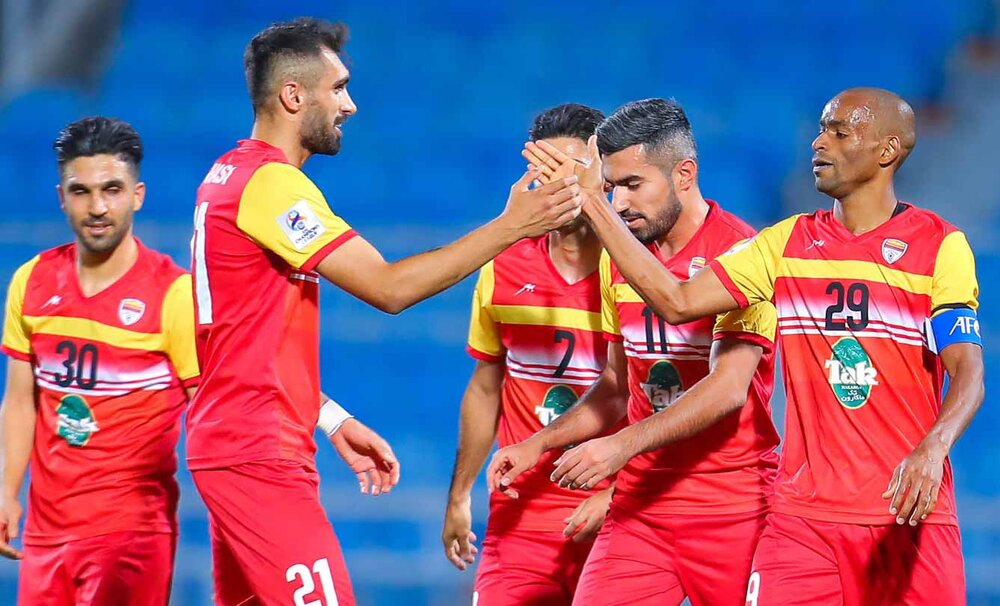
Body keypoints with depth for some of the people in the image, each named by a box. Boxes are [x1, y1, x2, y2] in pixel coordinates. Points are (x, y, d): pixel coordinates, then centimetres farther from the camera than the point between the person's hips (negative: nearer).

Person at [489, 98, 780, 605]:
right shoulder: (618, 259, 13)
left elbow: (729, 387, -19)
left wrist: (623, 445, -27)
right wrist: (539, 445, 11)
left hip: (732, 506, -5)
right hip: (640, 503, 5)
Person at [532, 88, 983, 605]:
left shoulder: (940, 245, 0)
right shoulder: (788, 242, 13)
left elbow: (968, 375, -9)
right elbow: (678, 302, 6)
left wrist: (933, 448, -29)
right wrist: (593, 207, 3)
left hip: (909, 511, -3)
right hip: (801, 516, 3)